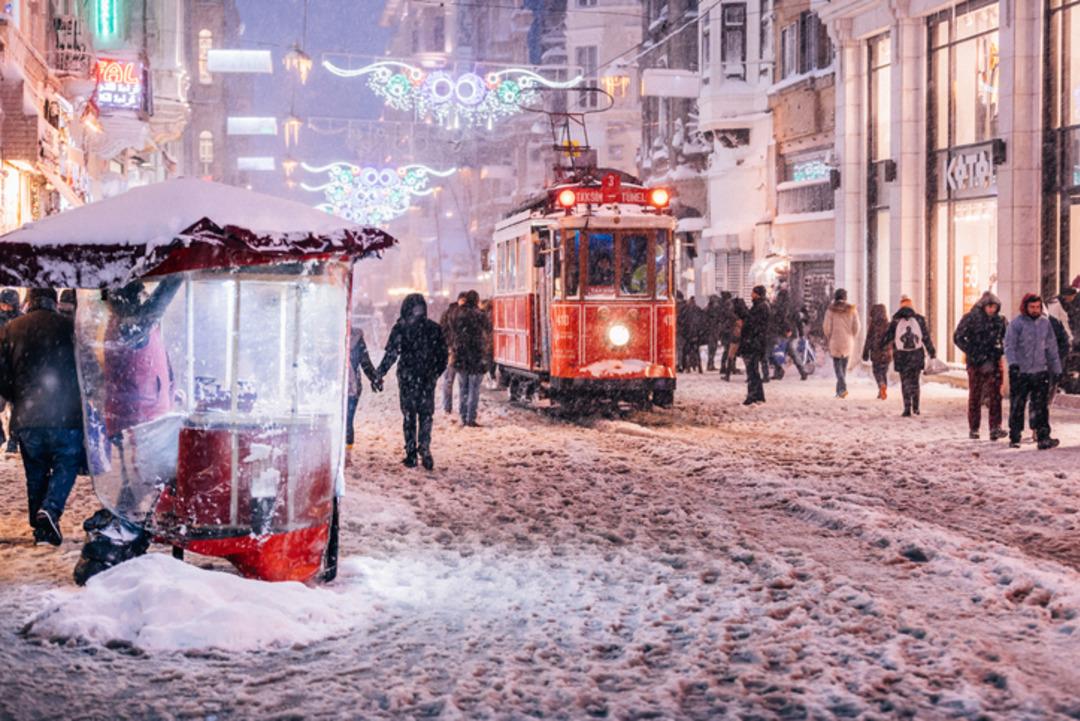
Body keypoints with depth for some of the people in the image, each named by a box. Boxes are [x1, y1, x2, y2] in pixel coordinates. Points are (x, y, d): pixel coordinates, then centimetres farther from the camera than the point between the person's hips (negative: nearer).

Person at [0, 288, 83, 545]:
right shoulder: (68, 327, -2)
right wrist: (78, 400, 17)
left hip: (26, 417, 3)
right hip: (65, 415, -3)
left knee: (35, 471, 15)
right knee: (66, 464, 8)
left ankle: (40, 527, 15)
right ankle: (51, 509, -15)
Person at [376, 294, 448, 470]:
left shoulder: (400, 328, -7)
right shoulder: (434, 328, 2)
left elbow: (391, 353, -9)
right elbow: (443, 355, 6)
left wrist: (380, 373, -2)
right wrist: (436, 373, 19)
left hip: (407, 378, -2)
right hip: (428, 379, 2)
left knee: (409, 416, 7)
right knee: (426, 416, 9)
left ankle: (411, 454, 6)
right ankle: (424, 450, -5)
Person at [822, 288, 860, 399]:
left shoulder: (831, 310, -5)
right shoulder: (852, 310, 2)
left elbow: (826, 326, -6)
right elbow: (856, 327, 0)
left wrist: (828, 339, 10)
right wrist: (852, 339, 15)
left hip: (835, 341, -2)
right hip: (848, 342, 3)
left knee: (837, 365, 1)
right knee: (844, 366, 15)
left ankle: (843, 388, -19)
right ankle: (839, 390, 20)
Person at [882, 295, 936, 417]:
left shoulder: (896, 321, -2)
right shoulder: (919, 319, 1)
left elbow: (888, 337, 0)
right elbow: (926, 338, 4)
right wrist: (932, 352, 13)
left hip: (901, 356, -1)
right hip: (917, 356, 1)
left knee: (905, 382, 3)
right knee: (915, 381, 14)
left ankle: (907, 408, -6)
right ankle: (915, 408, 16)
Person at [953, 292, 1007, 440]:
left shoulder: (1000, 320, 6)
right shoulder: (971, 318, -6)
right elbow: (958, 337, -6)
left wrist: (1001, 350, 3)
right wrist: (972, 352, -12)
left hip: (994, 362, 3)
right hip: (976, 363, -3)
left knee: (995, 395, -5)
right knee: (975, 396, 5)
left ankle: (995, 428, -6)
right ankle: (973, 429, 13)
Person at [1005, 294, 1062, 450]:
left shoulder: (1045, 323, 10)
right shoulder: (1017, 323, -5)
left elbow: (1052, 348, 16)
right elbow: (1009, 345, -11)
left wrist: (1056, 369, 15)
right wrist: (1013, 363, -26)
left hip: (1040, 372, 3)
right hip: (1020, 373, -3)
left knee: (1041, 406, -2)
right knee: (1017, 406, 4)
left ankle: (1043, 437, -2)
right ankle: (1015, 438, 13)